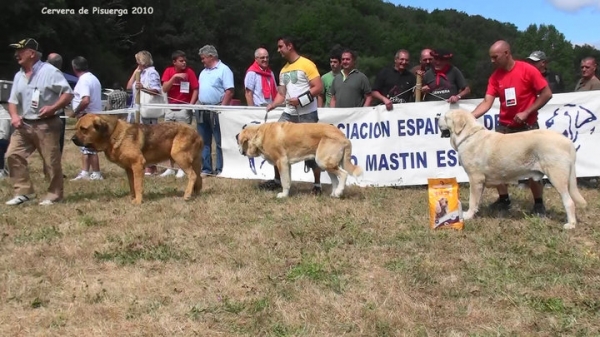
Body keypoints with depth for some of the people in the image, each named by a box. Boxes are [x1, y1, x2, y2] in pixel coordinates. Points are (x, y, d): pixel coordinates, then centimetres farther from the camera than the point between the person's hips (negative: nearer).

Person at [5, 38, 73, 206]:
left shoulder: (50, 71, -9)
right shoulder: (19, 75, 13)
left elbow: (68, 93, -10)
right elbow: (13, 100, 17)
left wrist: (53, 108, -22)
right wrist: (14, 115, -3)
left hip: (46, 125, -7)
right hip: (23, 125, 7)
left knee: (51, 161, -1)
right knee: (13, 155, -1)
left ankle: (54, 195, 12)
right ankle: (23, 192, 6)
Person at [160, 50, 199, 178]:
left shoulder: (189, 71, -5)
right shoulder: (168, 71, 3)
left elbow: (195, 89, -5)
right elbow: (164, 89, -6)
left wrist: (191, 104, -16)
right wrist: (174, 77, -18)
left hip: (184, 110, -4)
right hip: (170, 109, 4)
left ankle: (182, 168, 4)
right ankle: (171, 168, 17)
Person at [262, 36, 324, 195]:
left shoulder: (306, 64, -10)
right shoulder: (283, 70, 15)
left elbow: (319, 88, -15)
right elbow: (281, 93, 13)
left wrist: (300, 100, -19)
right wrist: (273, 104, -7)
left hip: (307, 115, -7)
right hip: (289, 114, 7)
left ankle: (317, 184, 11)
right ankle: (277, 180, 15)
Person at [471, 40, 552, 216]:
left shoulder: (528, 70, -14)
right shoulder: (495, 76, -1)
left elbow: (547, 94, -12)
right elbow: (486, 102, -7)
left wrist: (526, 112, -17)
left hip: (527, 126, -4)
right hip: (504, 126, 5)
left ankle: (539, 204, 13)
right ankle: (503, 199, 16)